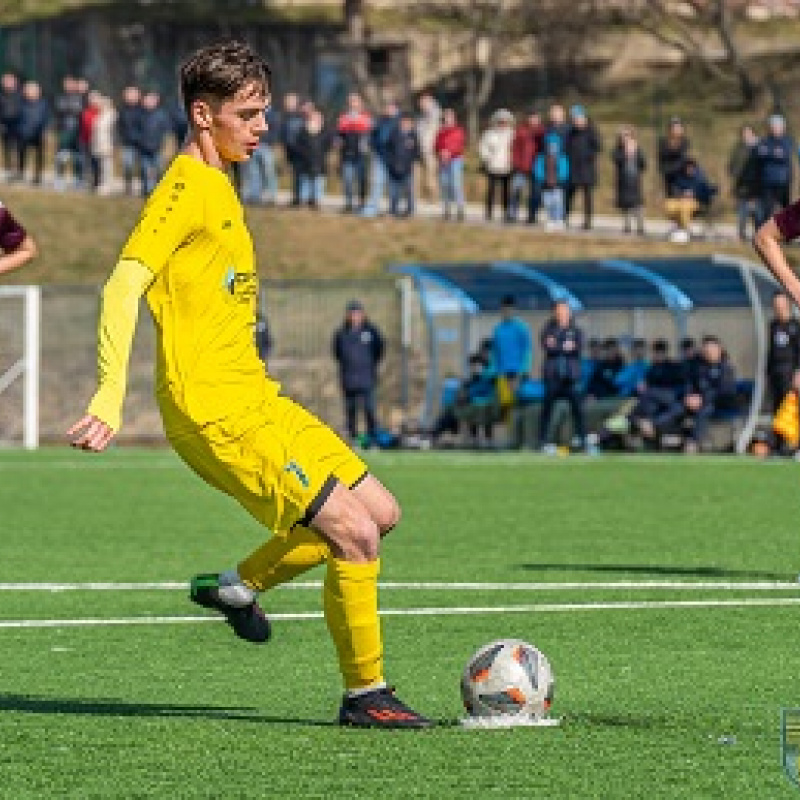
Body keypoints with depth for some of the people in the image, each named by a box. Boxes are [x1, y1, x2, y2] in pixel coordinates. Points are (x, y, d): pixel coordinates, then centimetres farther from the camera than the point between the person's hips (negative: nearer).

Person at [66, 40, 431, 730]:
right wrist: (110, 398, -30)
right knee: (355, 531, -14)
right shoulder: (186, 188, -12)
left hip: (255, 400, 10)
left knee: (380, 511, 11)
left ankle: (239, 585, 23)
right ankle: (365, 693, -4)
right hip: (213, 411, -10)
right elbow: (124, 285, -22)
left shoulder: (219, 187, 17)